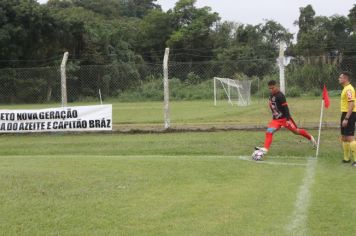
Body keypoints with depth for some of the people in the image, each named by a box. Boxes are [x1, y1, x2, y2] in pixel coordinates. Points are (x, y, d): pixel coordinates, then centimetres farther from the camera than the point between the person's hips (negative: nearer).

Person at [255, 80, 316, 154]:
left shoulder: (280, 96, -19)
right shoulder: (271, 96, 6)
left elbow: (285, 108, -20)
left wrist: (288, 119, -23)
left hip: (285, 118, -7)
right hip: (276, 119, 7)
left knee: (296, 131, 5)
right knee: (269, 132, -12)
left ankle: (310, 138, 27)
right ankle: (265, 149, -15)